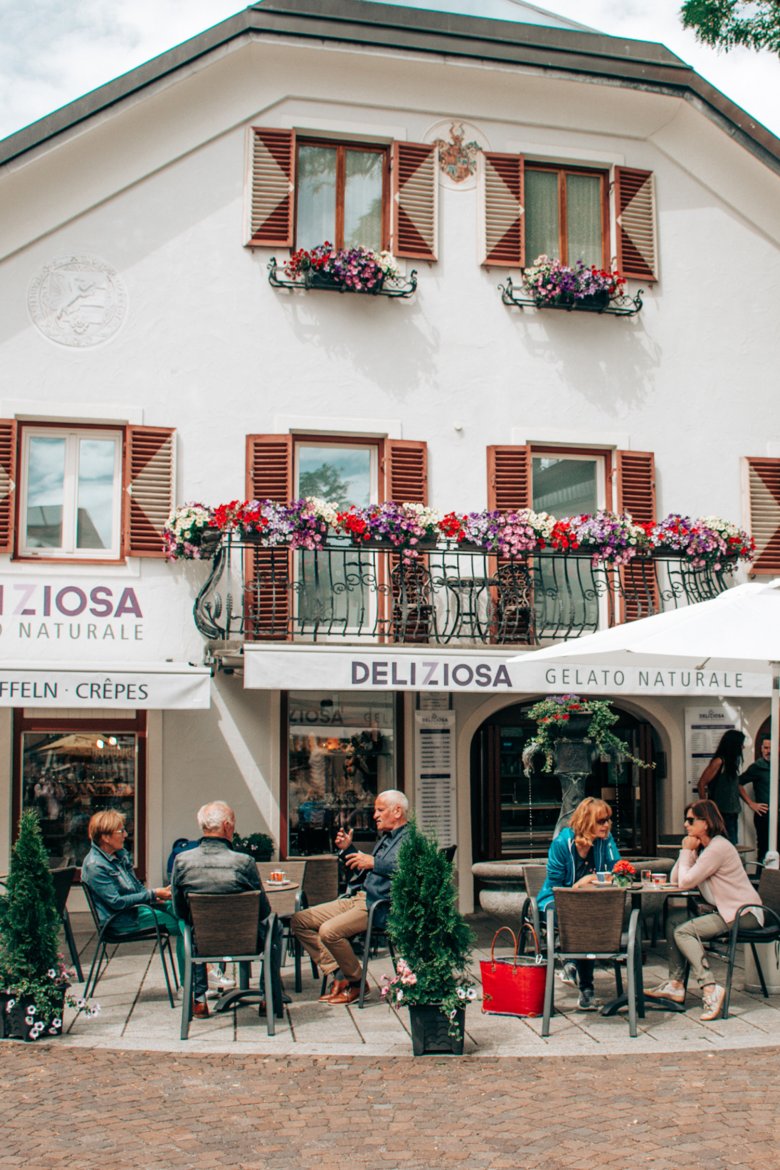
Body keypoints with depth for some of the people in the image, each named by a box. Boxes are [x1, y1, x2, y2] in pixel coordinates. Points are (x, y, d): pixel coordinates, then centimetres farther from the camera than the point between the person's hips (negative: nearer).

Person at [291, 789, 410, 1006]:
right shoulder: (387, 838, 25)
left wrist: (374, 862, -23)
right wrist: (347, 850, 18)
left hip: (378, 906, -10)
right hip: (357, 899, 10)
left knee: (329, 931, -29)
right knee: (300, 920, 2)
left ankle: (356, 983, -6)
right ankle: (337, 976, 1)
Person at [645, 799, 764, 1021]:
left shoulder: (718, 847, -19)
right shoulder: (702, 846, 12)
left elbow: (685, 883, -21)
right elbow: (674, 879, 8)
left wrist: (687, 851, -9)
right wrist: (686, 851, -3)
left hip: (743, 913, -10)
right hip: (724, 909, 10)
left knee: (684, 931, -19)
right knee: (673, 919, 5)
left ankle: (710, 988, -25)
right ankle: (676, 984, 1)